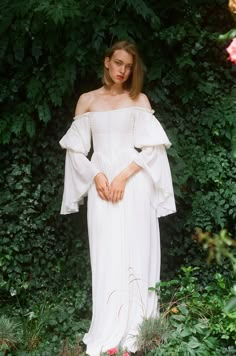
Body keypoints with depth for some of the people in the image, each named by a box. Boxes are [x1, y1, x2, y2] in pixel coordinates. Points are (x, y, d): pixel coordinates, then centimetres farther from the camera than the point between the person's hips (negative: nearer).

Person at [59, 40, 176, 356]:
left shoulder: (139, 100, 9)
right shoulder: (87, 100, 12)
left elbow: (152, 147, 0)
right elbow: (75, 149, 7)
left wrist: (123, 176, -11)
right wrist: (97, 176, -9)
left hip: (135, 184, 0)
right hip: (101, 185, 1)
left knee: (136, 256, 0)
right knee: (106, 258, -1)